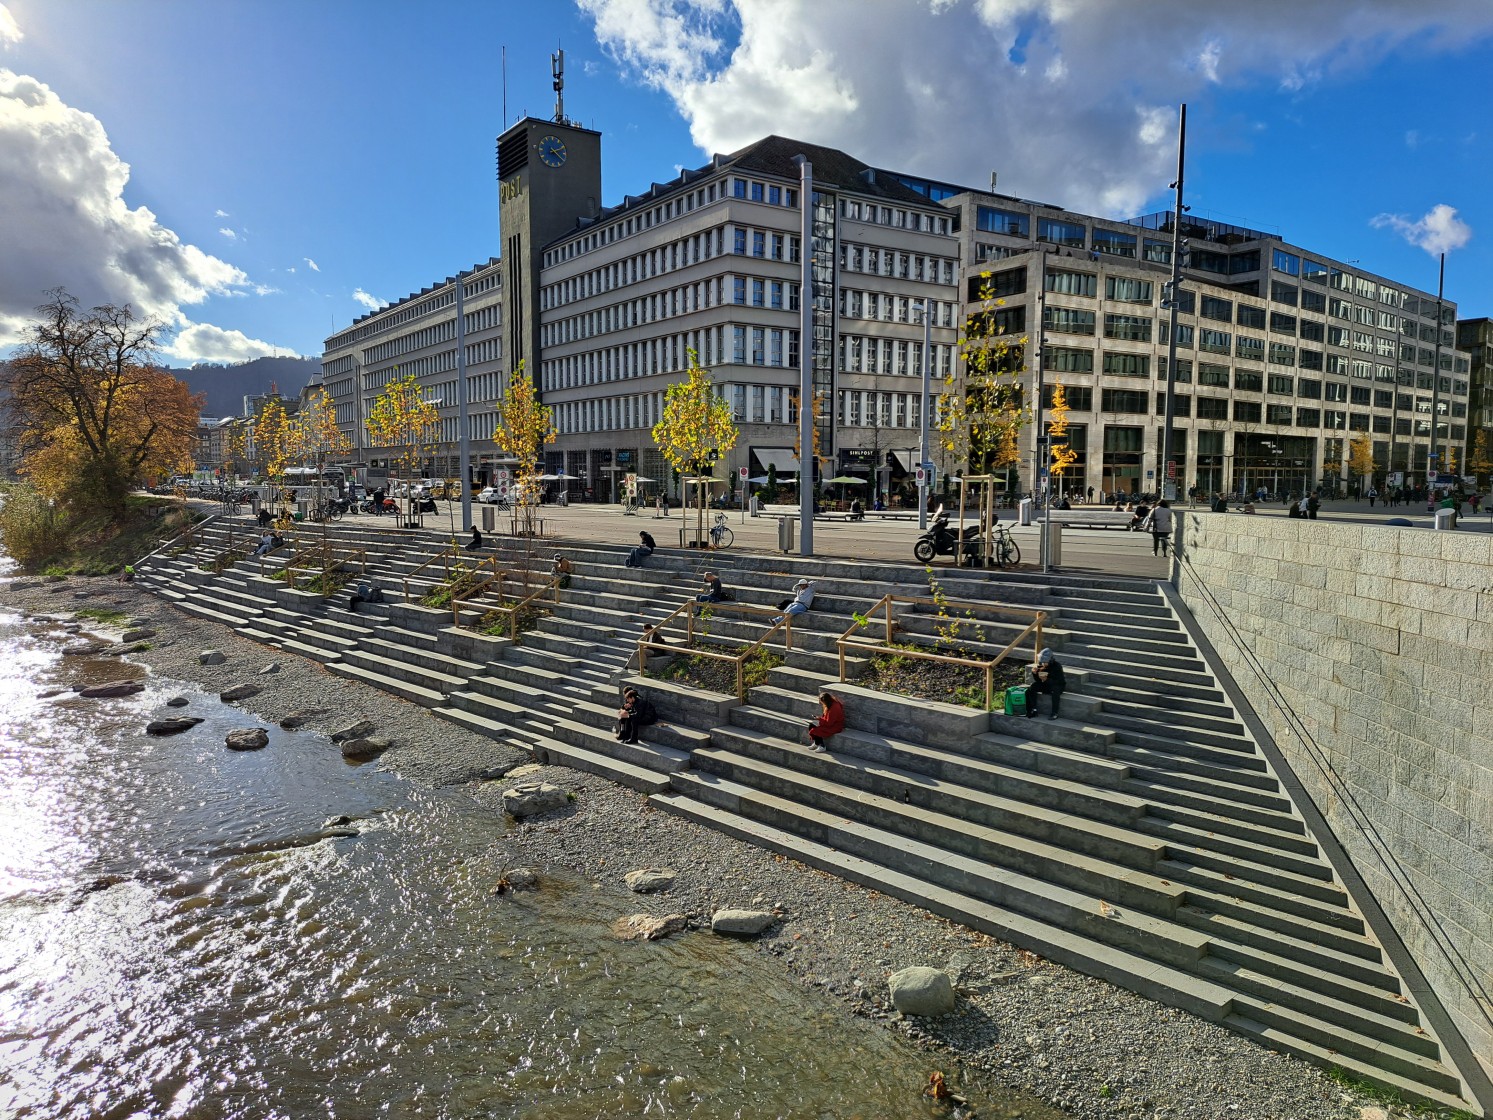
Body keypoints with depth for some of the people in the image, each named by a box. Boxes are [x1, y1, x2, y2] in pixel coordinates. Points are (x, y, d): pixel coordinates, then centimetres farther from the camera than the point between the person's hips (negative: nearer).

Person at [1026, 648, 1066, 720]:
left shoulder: (1057, 666, -21)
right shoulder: (1040, 665, -7)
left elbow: (1059, 681, -27)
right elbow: (1037, 680, -2)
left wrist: (1047, 680, -41)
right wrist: (1035, 673, -23)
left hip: (1058, 685, -5)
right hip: (1045, 685, 5)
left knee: (1055, 690, -38)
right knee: (1032, 687, -18)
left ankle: (1054, 713, -29)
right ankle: (1033, 709, -16)